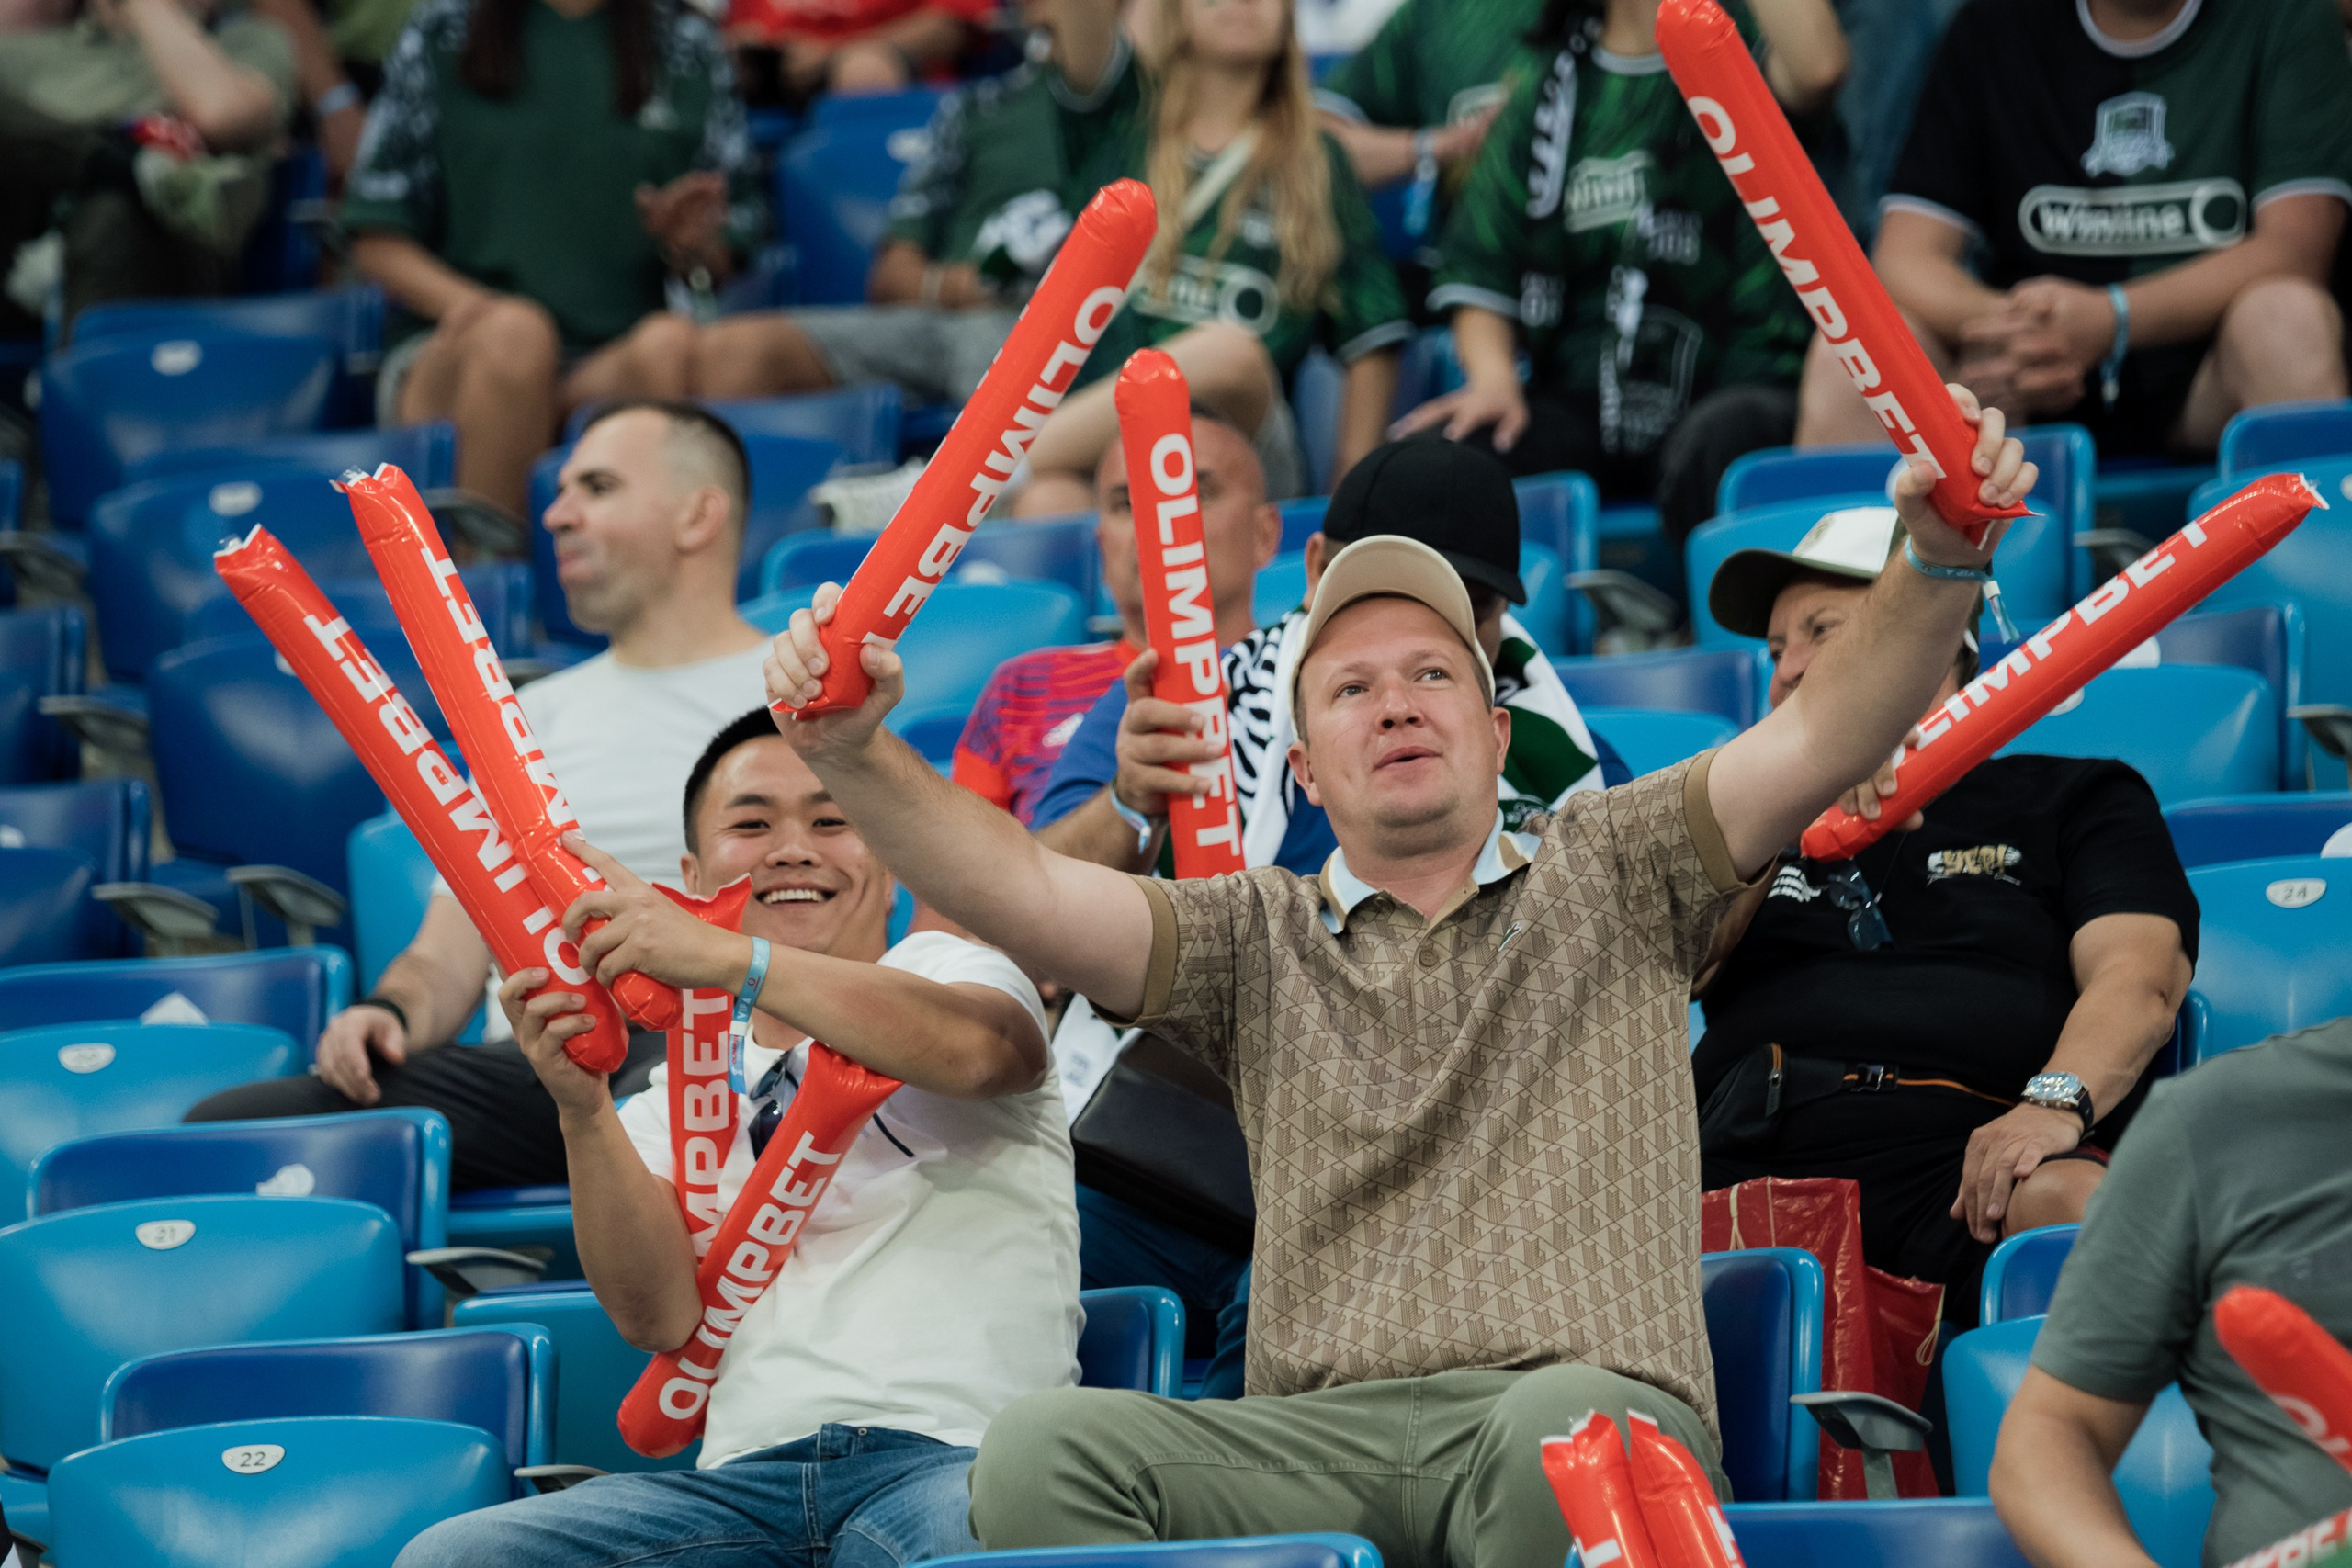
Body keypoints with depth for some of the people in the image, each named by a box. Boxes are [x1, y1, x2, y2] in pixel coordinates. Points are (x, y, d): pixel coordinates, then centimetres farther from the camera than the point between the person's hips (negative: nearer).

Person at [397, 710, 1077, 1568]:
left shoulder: (949, 967, 14)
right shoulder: (678, 1094, 24)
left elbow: (976, 1048, -13)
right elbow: (660, 1315, 6)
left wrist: (725, 957, -20)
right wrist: (583, 1114, -9)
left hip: (952, 1454, -4)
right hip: (747, 1477, 5)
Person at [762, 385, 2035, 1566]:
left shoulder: (1611, 873, 21)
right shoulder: (1255, 938, 24)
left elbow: (1825, 738, 6)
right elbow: (1022, 895, 9)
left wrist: (1935, 561, -13)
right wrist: (852, 754, -10)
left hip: (1581, 1403, -2)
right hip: (1322, 1444, 2)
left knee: (1565, 1423, -41)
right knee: (1041, 1449, -28)